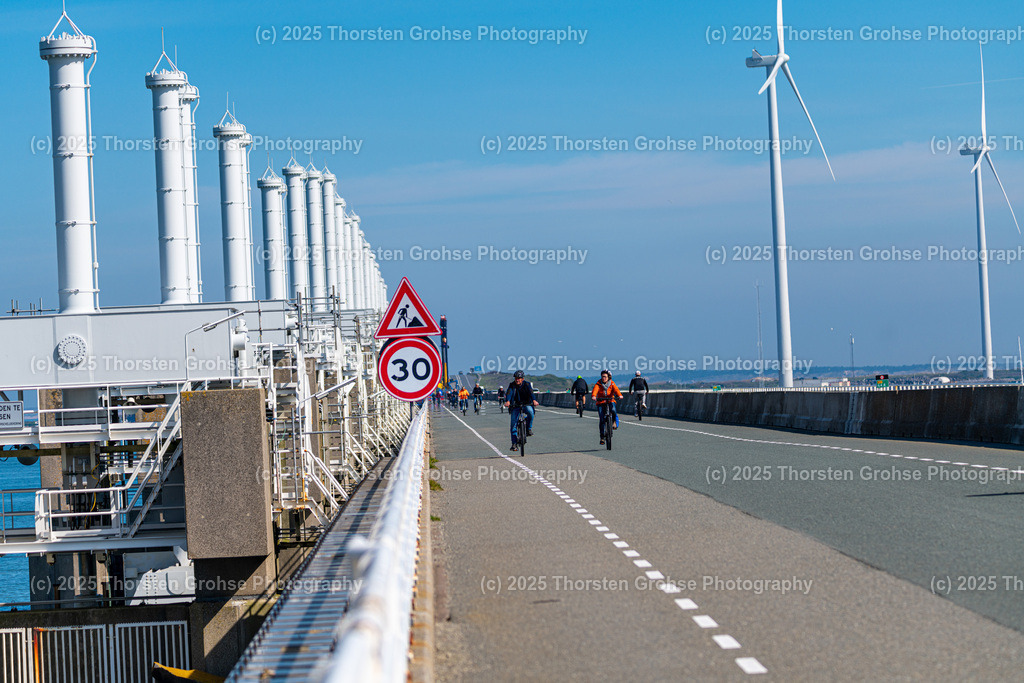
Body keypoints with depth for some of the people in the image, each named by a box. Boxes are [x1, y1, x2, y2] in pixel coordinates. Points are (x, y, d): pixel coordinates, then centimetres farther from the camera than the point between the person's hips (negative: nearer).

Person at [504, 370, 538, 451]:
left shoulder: (527, 384, -8)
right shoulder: (512, 385, -6)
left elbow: (531, 392, -26)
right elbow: (509, 393, -24)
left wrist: (534, 400, -46)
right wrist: (508, 401, -44)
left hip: (526, 404, -1)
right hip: (515, 405, 1)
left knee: (530, 411, -35)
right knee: (513, 424, -9)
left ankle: (529, 429, -14)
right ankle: (514, 444, -4)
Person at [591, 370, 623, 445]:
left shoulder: (612, 383, -2)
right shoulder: (598, 384, -2)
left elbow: (616, 389, -20)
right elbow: (595, 390, -21)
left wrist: (619, 395, -41)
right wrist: (594, 396, -43)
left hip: (610, 401, 0)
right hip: (601, 402, 0)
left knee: (613, 410, -34)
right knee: (601, 420, -8)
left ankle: (615, 423, -10)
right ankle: (602, 437, 1)